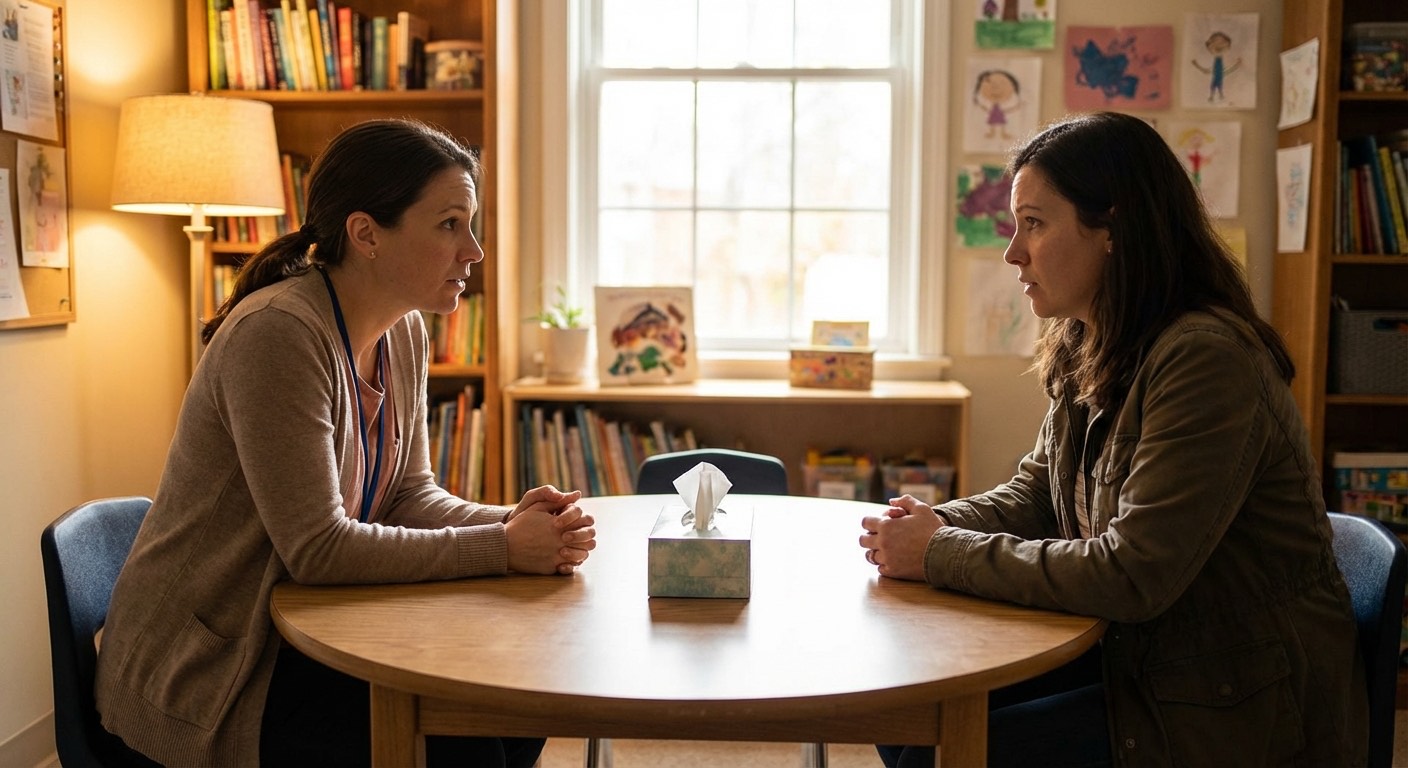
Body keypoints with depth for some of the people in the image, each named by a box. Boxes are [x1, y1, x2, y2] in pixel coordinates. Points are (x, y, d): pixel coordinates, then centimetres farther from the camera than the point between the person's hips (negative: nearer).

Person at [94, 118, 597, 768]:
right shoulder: (276, 333, -25)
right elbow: (317, 547, -27)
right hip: (206, 671, -8)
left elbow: (410, 495, 4)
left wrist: (518, 522, -15)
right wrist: (501, 548, -24)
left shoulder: (402, 332, 2)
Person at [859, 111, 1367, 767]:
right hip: (1134, 657, 8)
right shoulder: (1086, 352, 4)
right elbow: (1036, 492, 13)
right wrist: (938, 523, -8)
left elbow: (1130, 576, -27)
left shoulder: (1207, 358, -24)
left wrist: (941, 554, -19)